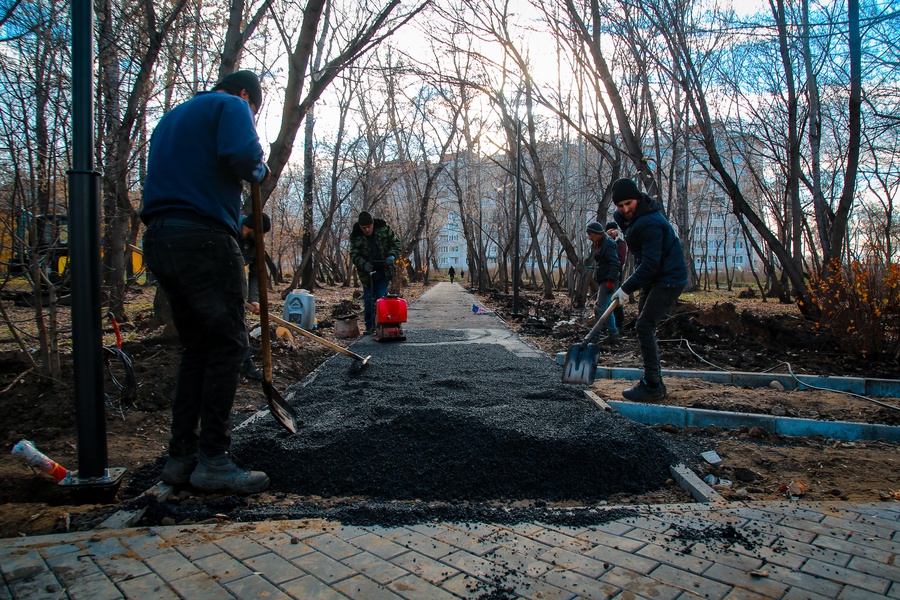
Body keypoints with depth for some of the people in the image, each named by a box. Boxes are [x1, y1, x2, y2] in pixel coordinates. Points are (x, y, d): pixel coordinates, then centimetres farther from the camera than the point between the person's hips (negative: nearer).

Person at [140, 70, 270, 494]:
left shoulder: (171, 118, 31)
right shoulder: (231, 106, 4)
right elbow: (242, 155, -17)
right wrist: (260, 172, 5)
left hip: (158, 240, 9)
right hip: (204, 239, -8)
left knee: (195, 347, 12)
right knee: (227, 344, -5)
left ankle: (181, 456, 13)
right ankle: (212, 460, -5)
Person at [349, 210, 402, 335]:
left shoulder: (384, 229, -6)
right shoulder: (355, 236, -6)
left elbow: (396, 243, 1)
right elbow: (354, 255, -7)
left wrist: (392, 255, -18)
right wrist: (363, 264, -27)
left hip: (384, 270, -1)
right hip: (367, 272, 1)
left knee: (380, 298, -7)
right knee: (368, 301, 5)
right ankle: (369, 326, 16)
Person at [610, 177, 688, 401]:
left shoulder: (649, 223, -26)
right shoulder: (628, 216, 4)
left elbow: (650, 264, -27)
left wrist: (627, 288, -20)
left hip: (668, 280, -11)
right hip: (653, 279, 11)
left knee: (644, 327, -16)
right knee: (645, 328, 12)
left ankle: (653, 386, -11)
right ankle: (654, 382, 20)